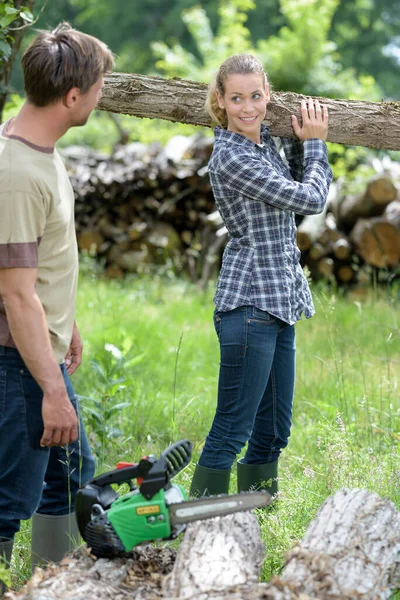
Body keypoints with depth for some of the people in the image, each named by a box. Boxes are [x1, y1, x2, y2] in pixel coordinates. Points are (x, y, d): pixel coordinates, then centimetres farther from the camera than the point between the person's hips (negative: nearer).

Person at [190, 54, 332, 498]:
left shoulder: (264, 142, 11)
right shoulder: (230, 157, -16)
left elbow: (295, 196, 25)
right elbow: (311, 199, -13)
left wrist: (297, 143, 12)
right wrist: (316, 143, 3)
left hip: (279, 302, 9)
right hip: (249, 303, -9)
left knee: (274, 431, 13)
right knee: (232, 431, -8)